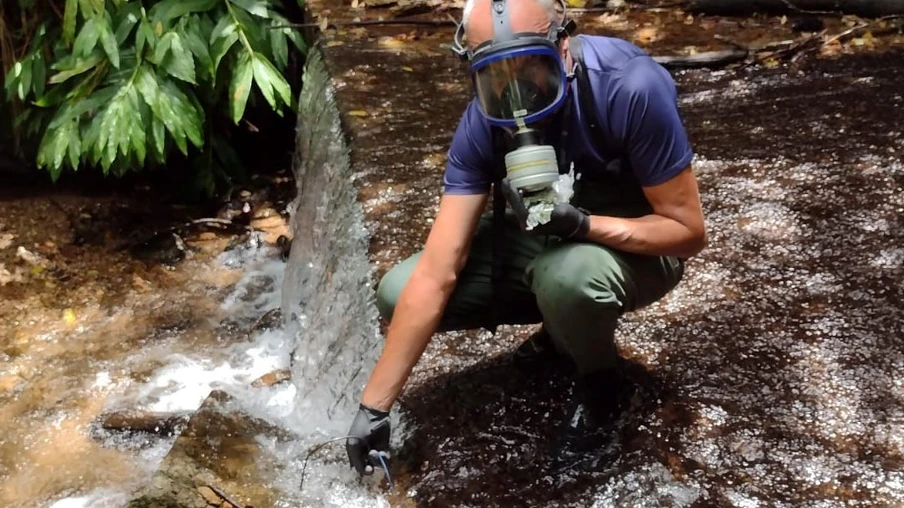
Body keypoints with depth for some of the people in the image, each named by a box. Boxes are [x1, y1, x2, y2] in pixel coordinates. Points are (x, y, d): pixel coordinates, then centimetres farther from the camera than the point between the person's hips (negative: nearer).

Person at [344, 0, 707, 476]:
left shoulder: (633, 88, -32)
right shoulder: (482, 123, -20)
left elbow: (688, 230, -23)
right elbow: (436, 275, -22)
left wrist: (581, 223, -39)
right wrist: (374, 405, -24)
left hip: (638, 245, -4)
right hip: (547, 238, 5)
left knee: (567, 276, -40)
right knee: (398, 293, -9)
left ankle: (600, 376, -5)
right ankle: (566, 321, 9)